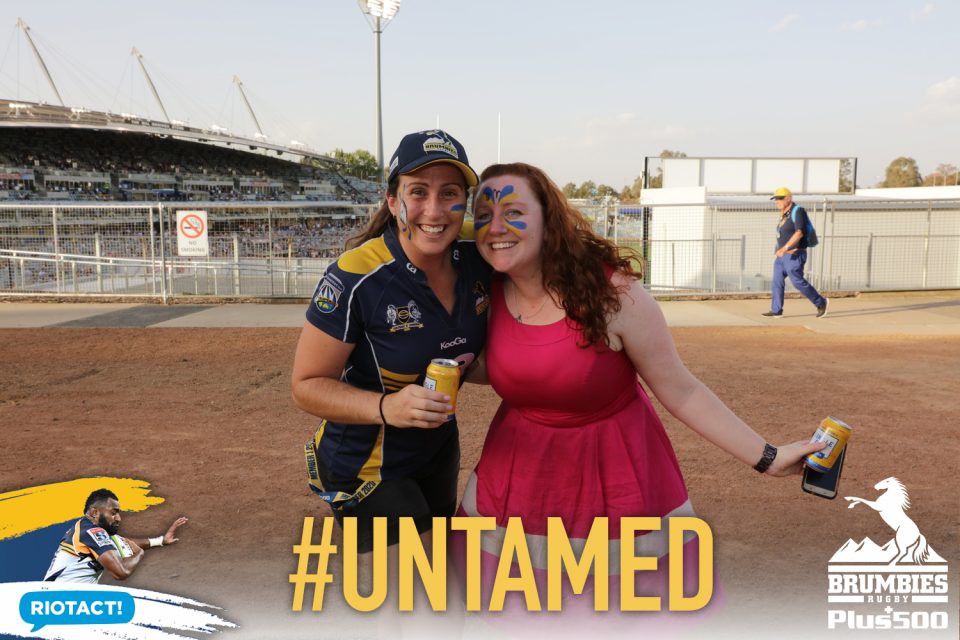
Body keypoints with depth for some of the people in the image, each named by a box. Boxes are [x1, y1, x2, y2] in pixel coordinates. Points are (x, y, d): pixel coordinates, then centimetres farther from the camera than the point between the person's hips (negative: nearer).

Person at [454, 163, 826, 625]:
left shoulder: (612, 293, -22)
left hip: (612, 477, -3)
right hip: (520, 477, 4)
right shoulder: (489, 294, -9)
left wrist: (767, 457, -15)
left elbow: (680, 389, -15)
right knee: (516, 609, 17)